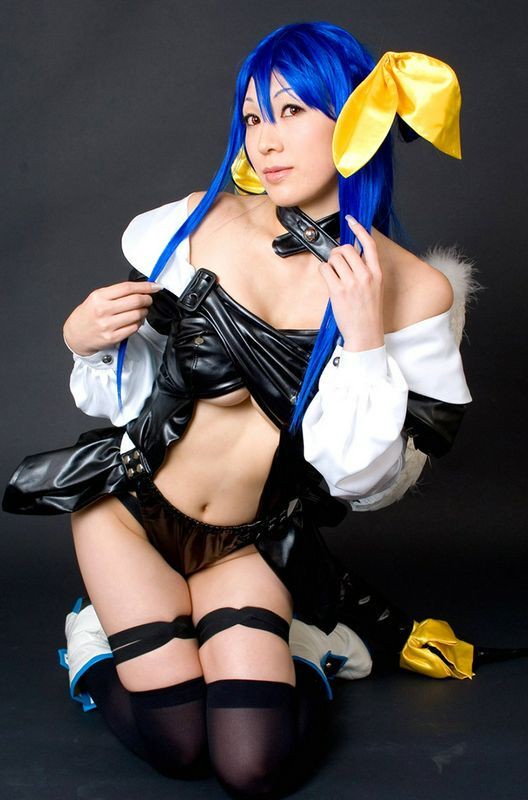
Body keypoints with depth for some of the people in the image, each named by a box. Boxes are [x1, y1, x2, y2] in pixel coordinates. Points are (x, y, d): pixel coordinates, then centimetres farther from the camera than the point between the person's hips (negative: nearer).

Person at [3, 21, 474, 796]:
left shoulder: (412, 291, -13)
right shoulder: (195, 225, -9)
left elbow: (359, 480, -12)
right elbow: (123, 399, 2)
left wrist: (364, 339, -24)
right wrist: (84, 340, -19)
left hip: (246, 545, 0)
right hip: (127, 502, 0)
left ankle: (299, 652, 19)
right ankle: (99, 641, 21)